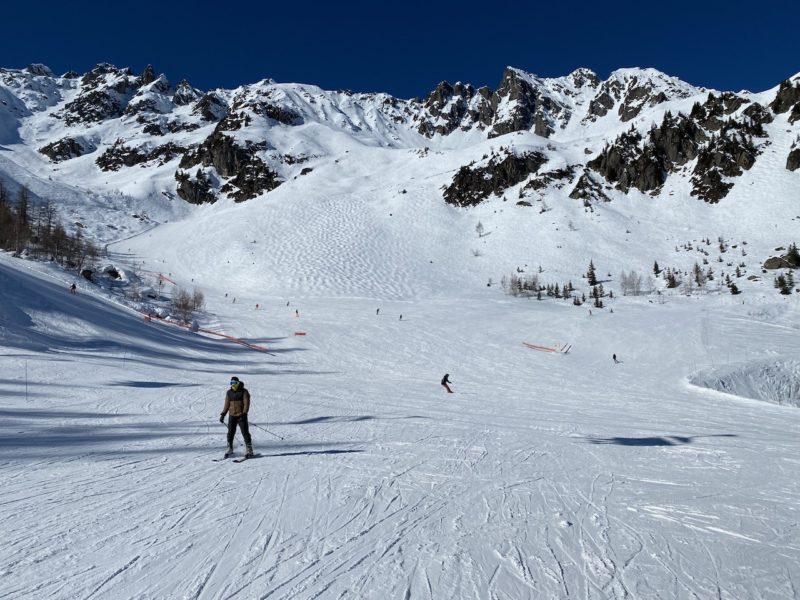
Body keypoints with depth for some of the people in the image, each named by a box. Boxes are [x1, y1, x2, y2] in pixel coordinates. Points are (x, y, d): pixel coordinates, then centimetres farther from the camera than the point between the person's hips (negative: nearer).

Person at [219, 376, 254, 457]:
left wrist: (244, 413, -19)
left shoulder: (244, 392, -3)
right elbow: (227, 404, 15)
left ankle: (249, 450, 0)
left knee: (245, 432, -5)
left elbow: (246, 403, -9)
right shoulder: (229, 392, 11)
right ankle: (230, 449, 15)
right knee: (230, 433, 4)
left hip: (241, 415, -4)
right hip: (232, 416, 4)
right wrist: (223, 414, 7)